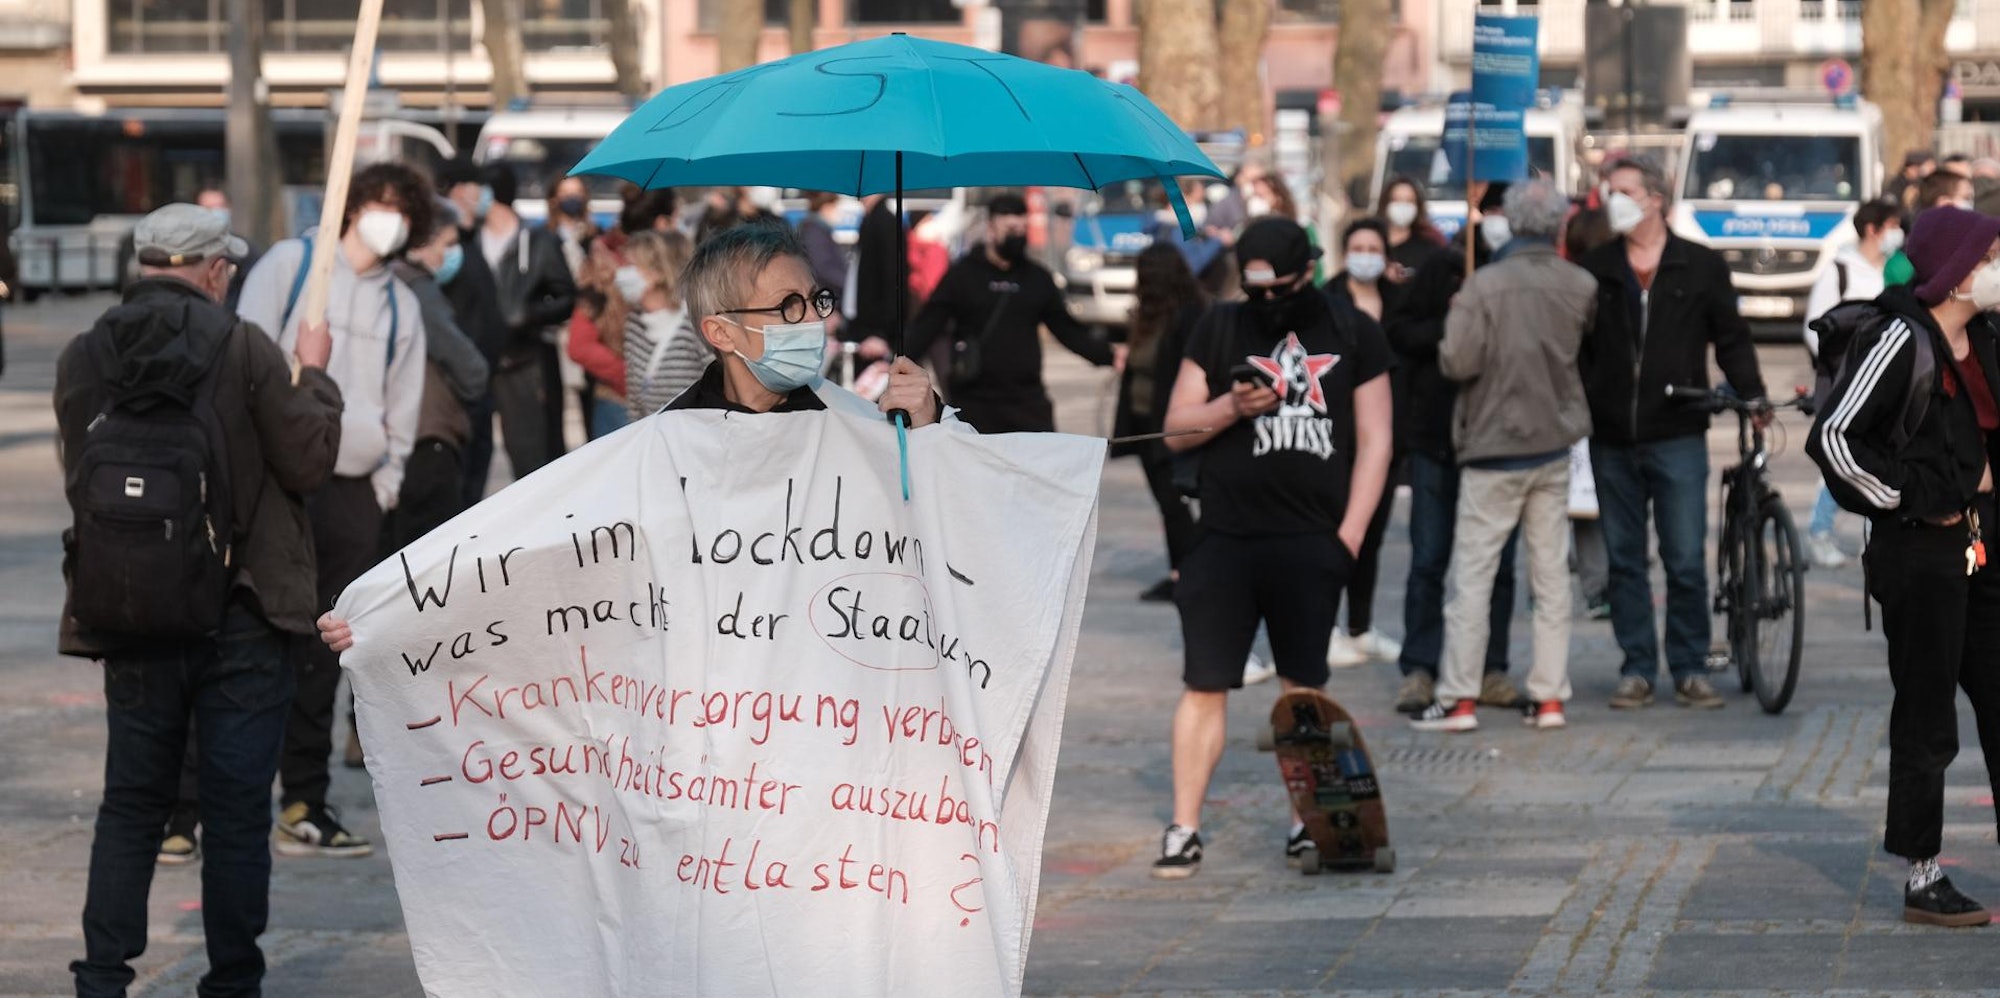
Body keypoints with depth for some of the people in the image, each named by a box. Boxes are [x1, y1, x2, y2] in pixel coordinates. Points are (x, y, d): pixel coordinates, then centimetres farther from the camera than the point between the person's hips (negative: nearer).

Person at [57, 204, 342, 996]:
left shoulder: (84, 359, -1)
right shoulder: (244, 350, -12)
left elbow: (78, 475, 7)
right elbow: (310, 462, -8)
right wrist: (314, 376, 8)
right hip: (239, 618, -3)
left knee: (131, 803, 14)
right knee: (237, 809, 5)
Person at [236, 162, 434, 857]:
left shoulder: (402, 306, 18)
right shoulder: (291, 265, 5)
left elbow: (402, 410, 19)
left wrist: (383, 485, 7)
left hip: (352, 491, 5)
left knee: (322, 652, 7)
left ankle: (304, 805, 11)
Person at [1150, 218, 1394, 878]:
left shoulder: (1353, 338, 7)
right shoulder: (1219, 330, 8)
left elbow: (1373, 441, 6)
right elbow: (1176, 430, 8)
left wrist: (1349, 535, -3)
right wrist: (1231, 408, -12)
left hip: (1311, 543, 0)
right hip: (1226, 541, 0)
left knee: (1305, 687, 5)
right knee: (1205, 686, -4)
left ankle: (1306, 821, 16)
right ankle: (1183, 830, -2)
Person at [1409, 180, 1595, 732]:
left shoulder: (1485, 284, -17)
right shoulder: (1581, 286, -2)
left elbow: (1457, 361, -17)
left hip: (1495, 445, -4)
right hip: (1555, 441, 4)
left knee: (1473, 572, 0)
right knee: (1551, 572, 9)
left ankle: (1458, 697, -1)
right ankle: (1550, 695, 10)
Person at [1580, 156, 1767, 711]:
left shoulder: (1701, 266, 5)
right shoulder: (1594, 270, 9)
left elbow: (1731, 338, 8)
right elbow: (1574, 346, 10)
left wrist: (1751, 395, -3)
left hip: (1677, 435, -2)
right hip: (1611, 439, 2)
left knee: (1686, 560, -3)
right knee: (1624, 560, 6)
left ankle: (1690, 670, 6)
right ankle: (1637, 670, 12)